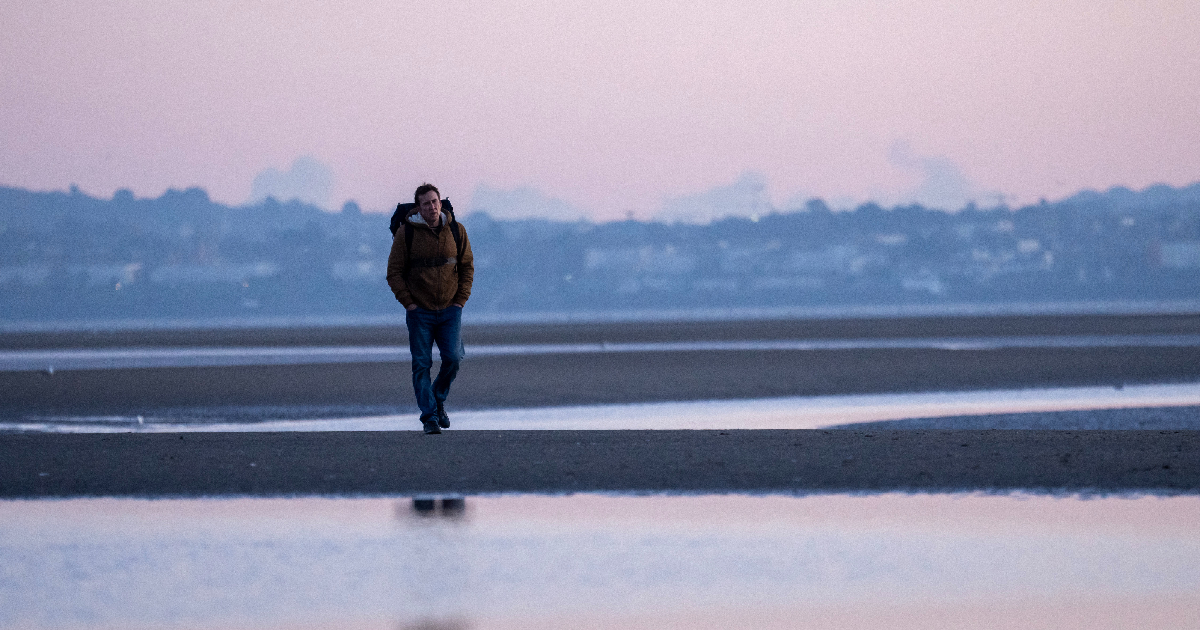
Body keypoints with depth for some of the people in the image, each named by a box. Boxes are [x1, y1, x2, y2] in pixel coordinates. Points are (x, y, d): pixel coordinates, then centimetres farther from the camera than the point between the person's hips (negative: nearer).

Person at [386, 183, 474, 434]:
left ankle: (438, 399, 18)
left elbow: (467, 266, 11)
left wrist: (460, 300, 1)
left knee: (453, 359, -8)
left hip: (450, 310, 1)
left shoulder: (456, 231, 3)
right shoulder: (406, 233, -4)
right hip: (420, 311, -1)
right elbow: (394, 272, 0)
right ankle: (429, 416, 3)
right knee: (422, 365, -3)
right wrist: (409, 303, -8)